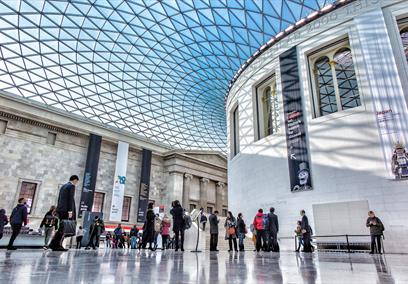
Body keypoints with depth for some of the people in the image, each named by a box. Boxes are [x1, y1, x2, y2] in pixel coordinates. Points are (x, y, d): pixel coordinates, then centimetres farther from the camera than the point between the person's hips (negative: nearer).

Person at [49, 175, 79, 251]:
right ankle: (54, 245, -8)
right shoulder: (72, 186, -6)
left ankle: (58, 245, 5)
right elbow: (71, 199, -14)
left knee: (62, 228, 9)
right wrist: (70, 211, -17)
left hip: (60, 210, 9)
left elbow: (59, 199, 21)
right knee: (62, 229, -6)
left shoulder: (63, 186, 21)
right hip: (66, 210, -9)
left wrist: (58, 211, 24)